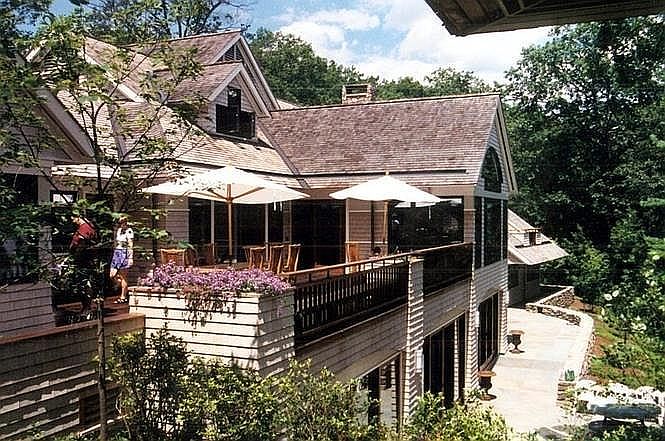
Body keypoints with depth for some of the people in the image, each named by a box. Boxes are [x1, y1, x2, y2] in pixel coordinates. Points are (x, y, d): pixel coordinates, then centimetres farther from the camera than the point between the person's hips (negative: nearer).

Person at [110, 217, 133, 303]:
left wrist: (131, 257, -17)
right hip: (116, 253, 8)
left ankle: (123, 297, 6)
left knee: (123, 277, -3)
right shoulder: (118, 230, 14)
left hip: (124, 254, -8)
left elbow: (130, 245, -13)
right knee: (113, 275, 4)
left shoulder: (128, 231, -9)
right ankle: (127, 290, 21)